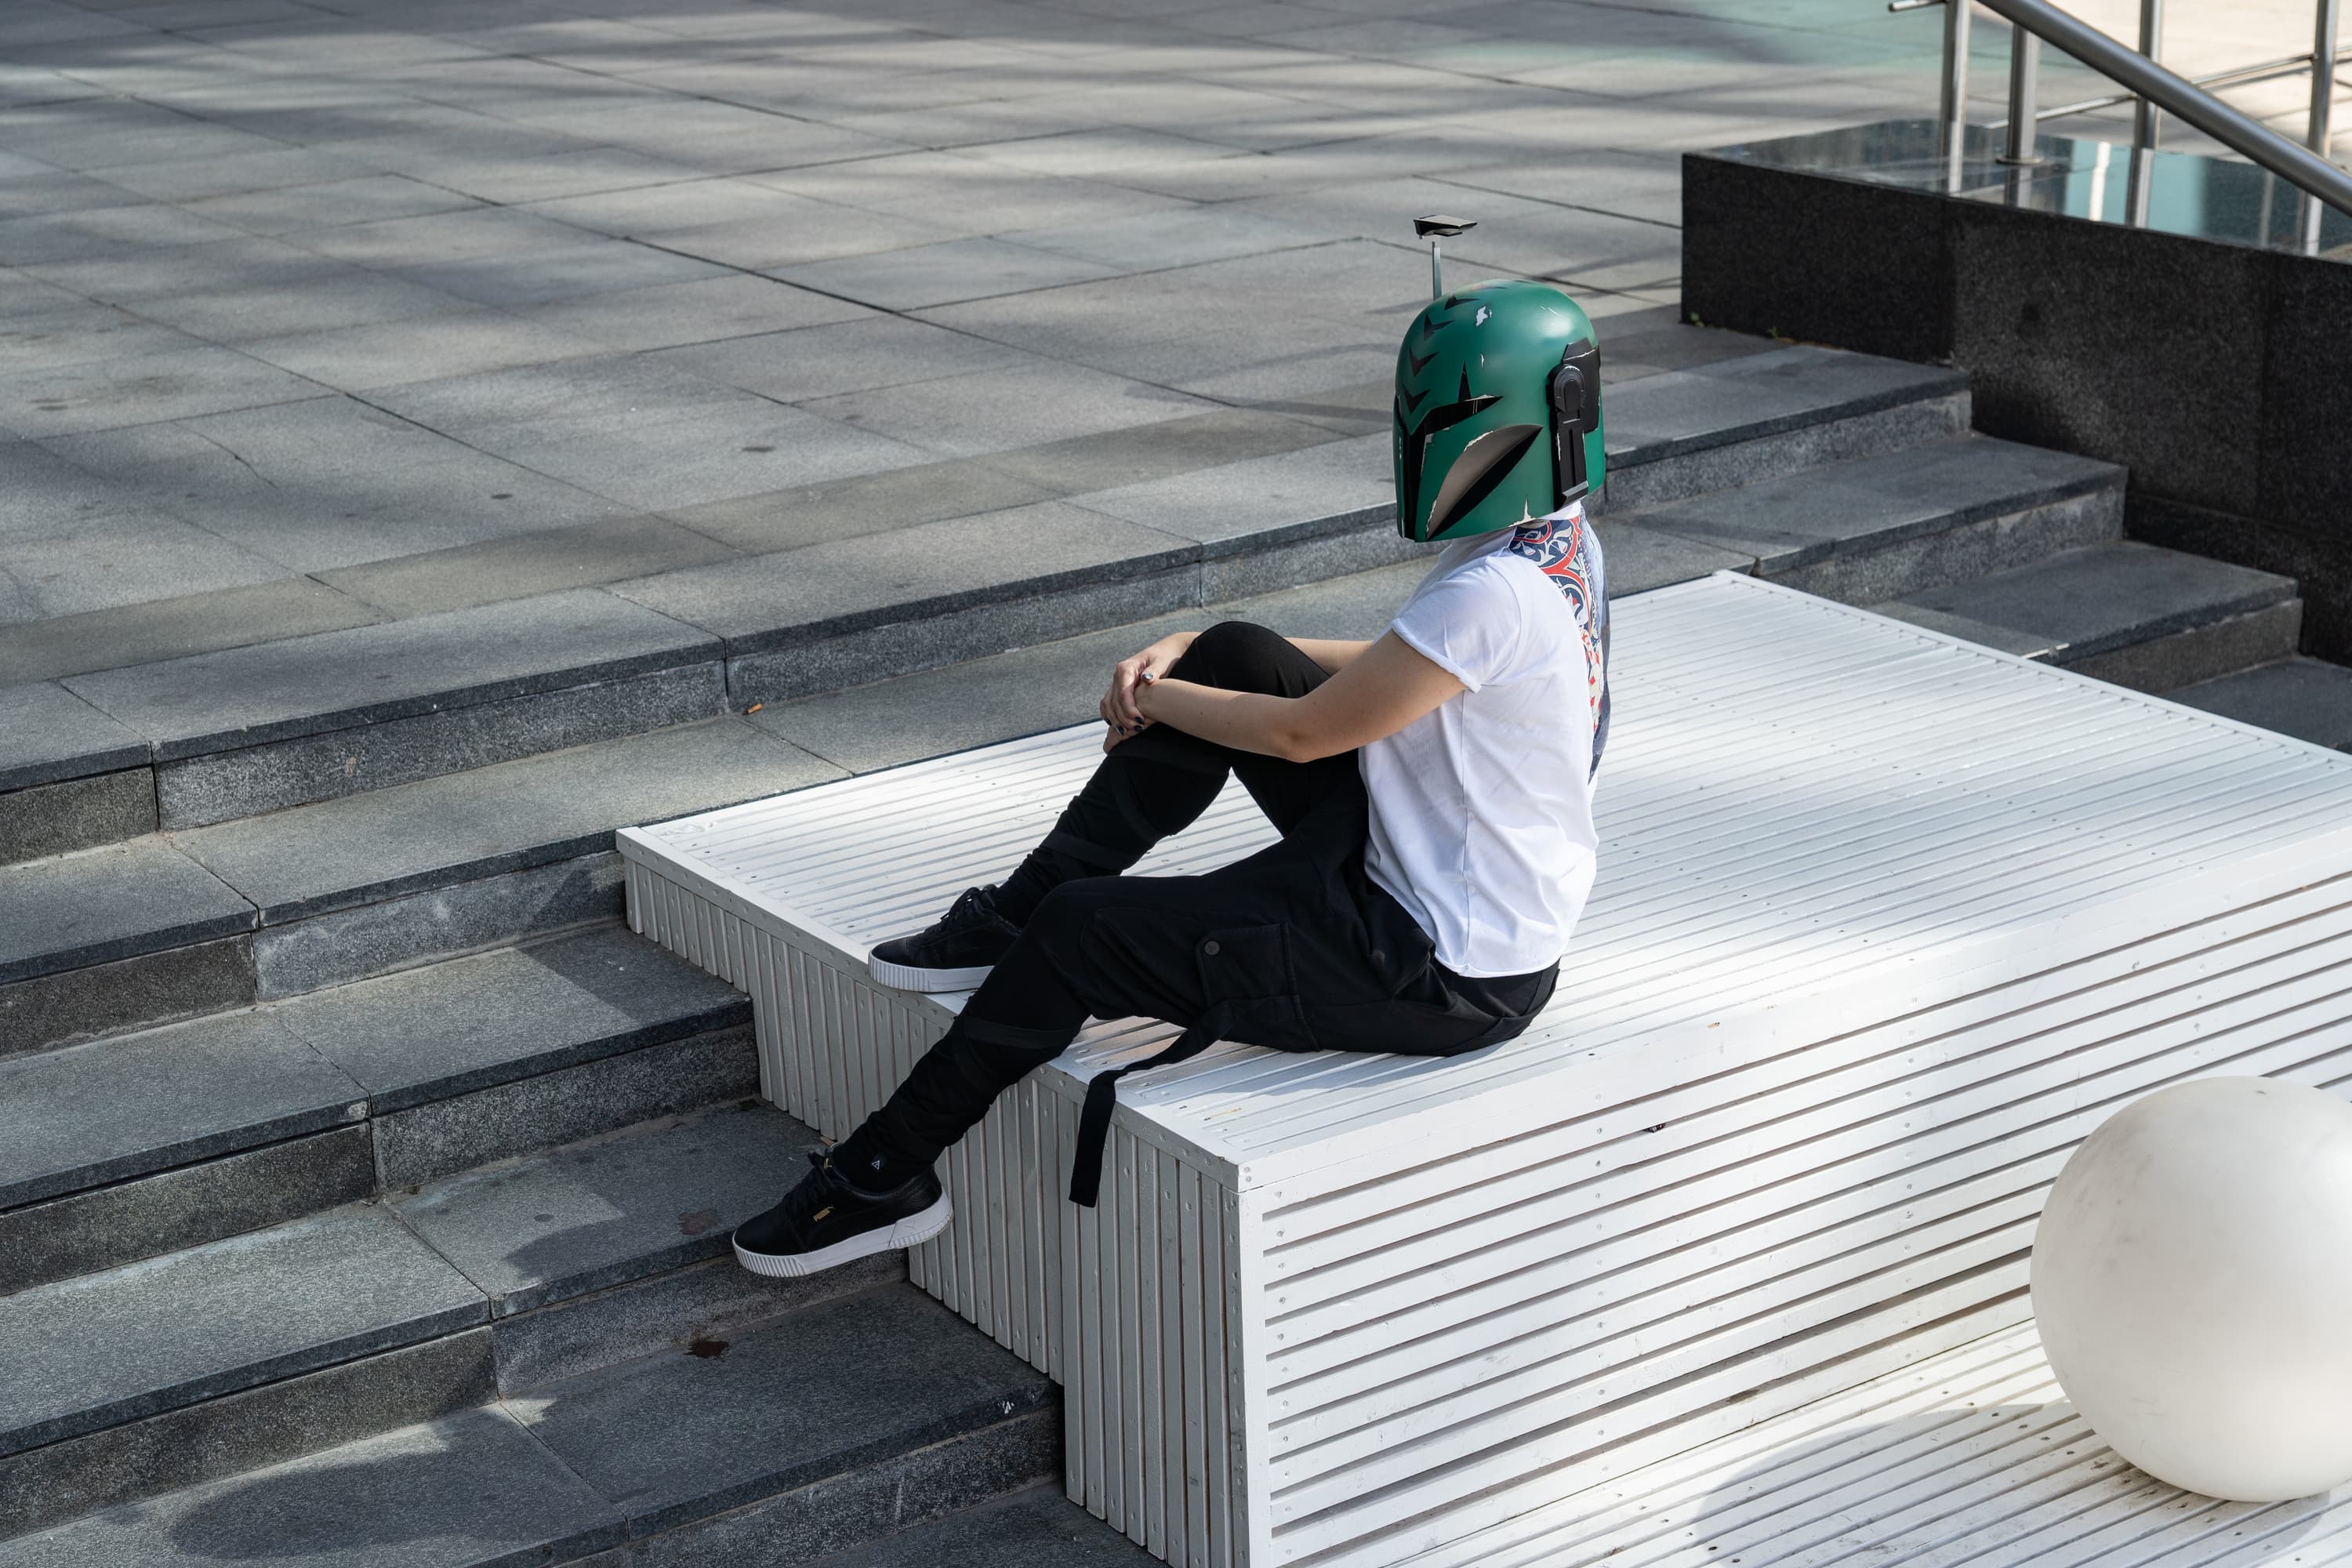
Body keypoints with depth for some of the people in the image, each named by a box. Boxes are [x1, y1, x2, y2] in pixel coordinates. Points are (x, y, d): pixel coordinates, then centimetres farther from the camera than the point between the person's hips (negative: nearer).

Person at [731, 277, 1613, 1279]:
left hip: (1441, 974, -9)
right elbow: (1384, 668, 15)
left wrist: (1157, 699, -2)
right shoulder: (1557, 541, 4)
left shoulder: (1496, 594, -28)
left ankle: (886, 1176, 11)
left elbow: (1306, 731, -19)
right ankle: (1017, 915, 14)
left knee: (1083, 931, -6)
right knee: (1235, 656, 6)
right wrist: (1185, 661, 7)